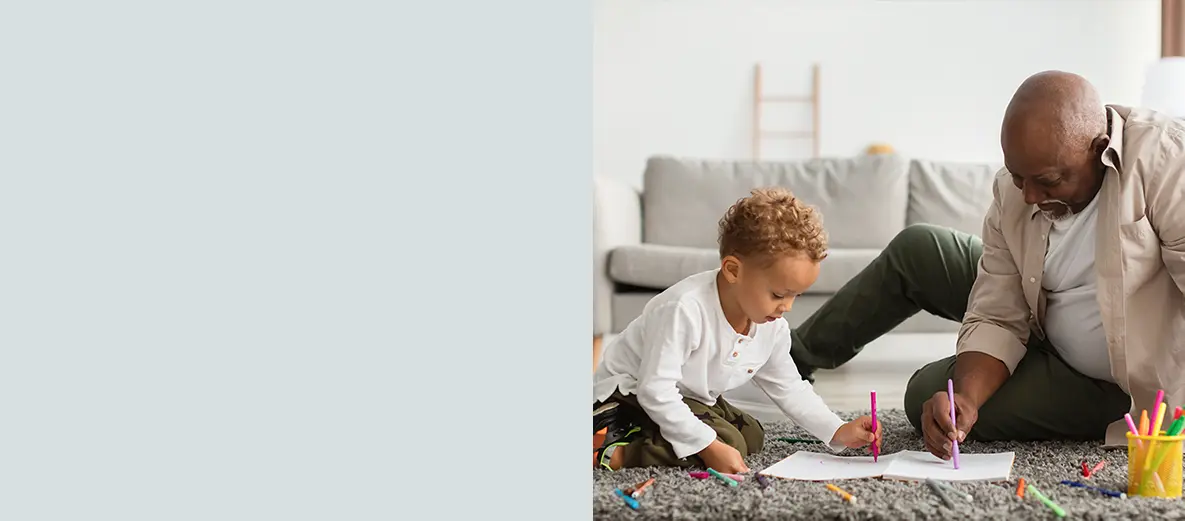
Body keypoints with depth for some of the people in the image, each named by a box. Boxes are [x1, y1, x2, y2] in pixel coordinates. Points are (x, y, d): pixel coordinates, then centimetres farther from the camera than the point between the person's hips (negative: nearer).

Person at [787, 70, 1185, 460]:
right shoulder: (1013, 190, -12)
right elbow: (997, 319, -12)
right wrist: (966, 397, -31)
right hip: (1045, 334, 6)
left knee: (927, 393, -19)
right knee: (914, 250, 8)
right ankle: (798, 354, 27)